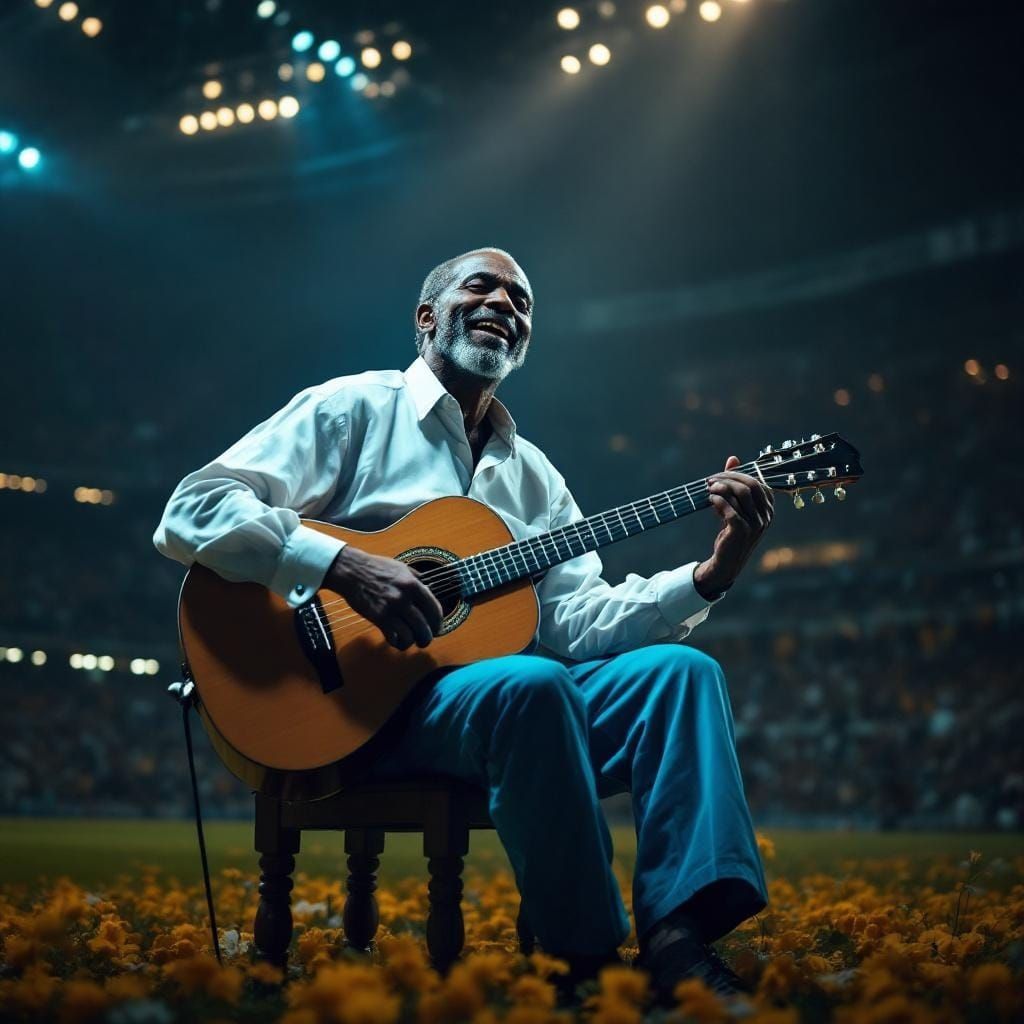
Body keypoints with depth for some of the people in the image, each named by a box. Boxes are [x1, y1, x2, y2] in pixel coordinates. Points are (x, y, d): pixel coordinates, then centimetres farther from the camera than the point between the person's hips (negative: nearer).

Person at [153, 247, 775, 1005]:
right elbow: (191, 513, -9)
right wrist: (343, 566, -22)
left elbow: (580, 623, 8)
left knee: (682, 669, -14)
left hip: (509, 699, 6)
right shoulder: (354, 409, 2)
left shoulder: (535, 476, 20)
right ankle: (589, 959, -25)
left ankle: (678, 936, -28)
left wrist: (712, 573, -6)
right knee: (531, 684, -35)